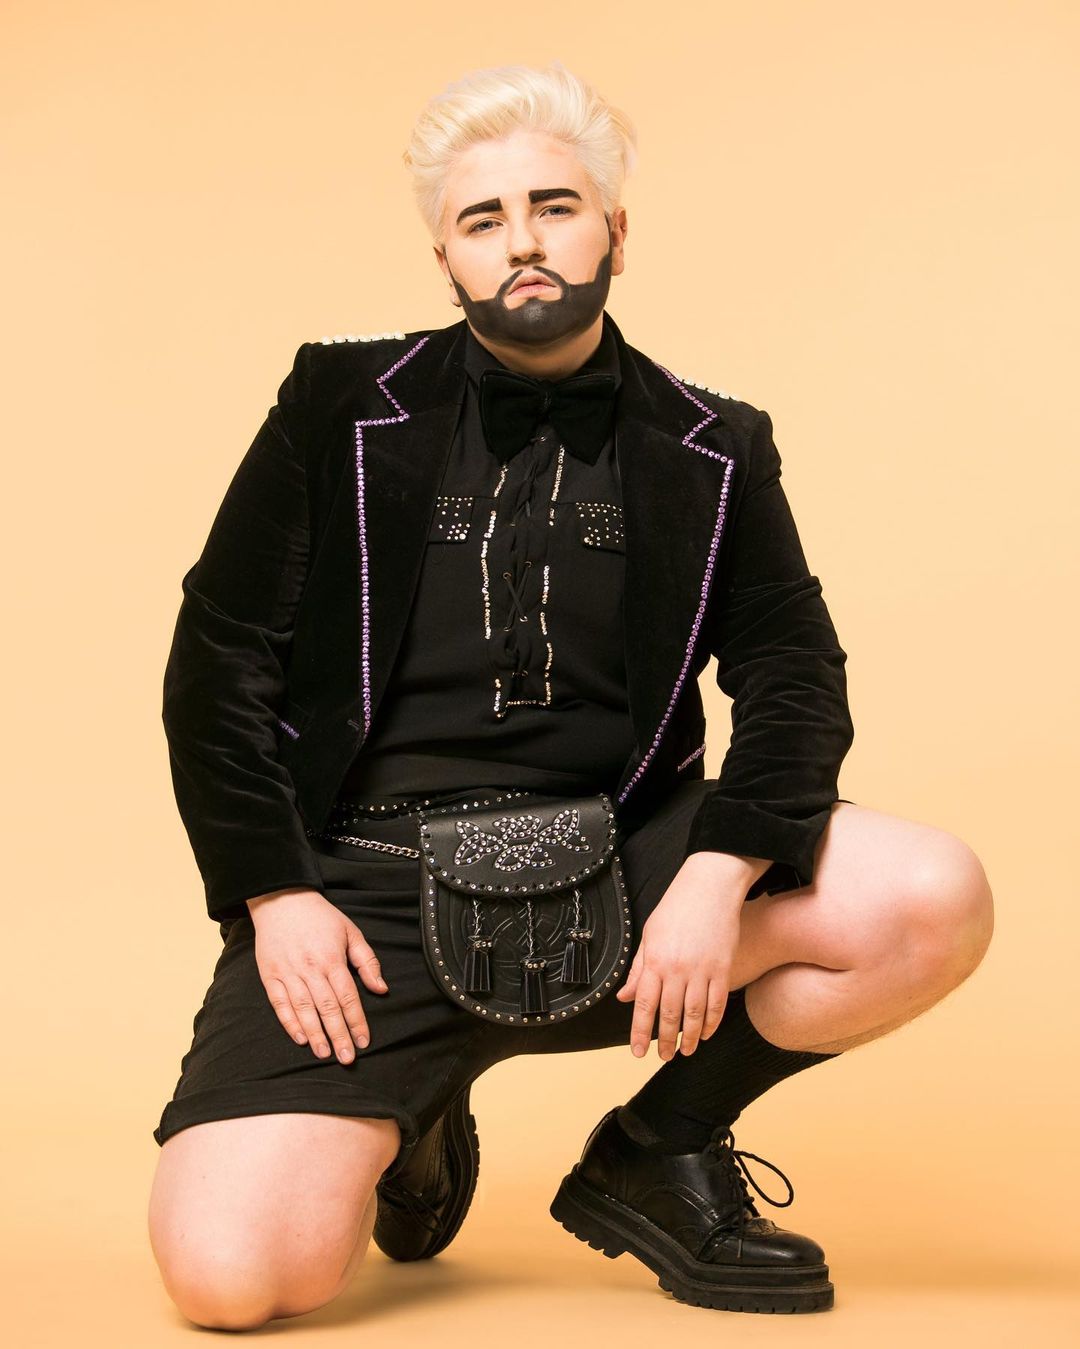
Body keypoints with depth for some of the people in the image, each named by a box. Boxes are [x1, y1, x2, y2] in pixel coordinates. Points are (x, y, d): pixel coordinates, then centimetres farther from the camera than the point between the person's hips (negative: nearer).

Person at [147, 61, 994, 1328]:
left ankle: (657, 1150, 6)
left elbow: (794, 678, 2)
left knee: (932, 902, -20)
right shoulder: (347, 410, 2)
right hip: (372, 883, -2)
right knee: (233, 1272, -22)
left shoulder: (711, 452, 7)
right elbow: (219, 659, 2)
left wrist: (719, 878, -16)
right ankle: (413, 1118, 16)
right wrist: (273, 896, -8)